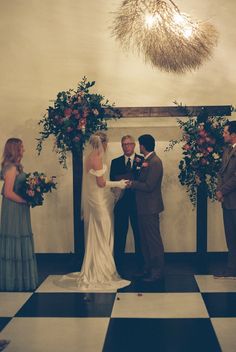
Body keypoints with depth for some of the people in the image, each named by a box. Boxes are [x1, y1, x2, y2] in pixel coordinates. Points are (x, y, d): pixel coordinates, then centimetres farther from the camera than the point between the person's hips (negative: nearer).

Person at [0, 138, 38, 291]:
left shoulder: (15, 166, 12)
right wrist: (26, 200, -14)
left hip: (18, 211, 9)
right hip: (14, 210, -9)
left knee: (18, 242, 13)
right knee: (15, 242, -2)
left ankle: (16, 278, 22)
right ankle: (15, 280, 9)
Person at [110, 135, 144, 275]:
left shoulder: (142, 160, 3)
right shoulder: (115, 162, 10)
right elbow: (113, 181, -3)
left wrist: (123, 177, -17)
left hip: (138, 202, -1)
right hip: (121, 202, 1)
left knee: (139, 234, 7)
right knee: (119, 234, 4)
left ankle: (141, 264, 18)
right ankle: (118, 264, 13)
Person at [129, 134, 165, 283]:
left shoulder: (155, 162, -18)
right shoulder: (147, 160, 13)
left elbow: (149, 186, -22)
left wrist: (132, 184, -12)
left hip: (150, 208, -10)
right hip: (144, 207, 10)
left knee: (154, 240, -1)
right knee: (145, 240, 17)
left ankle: (157, 271, 9)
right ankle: (149, 268, 28)